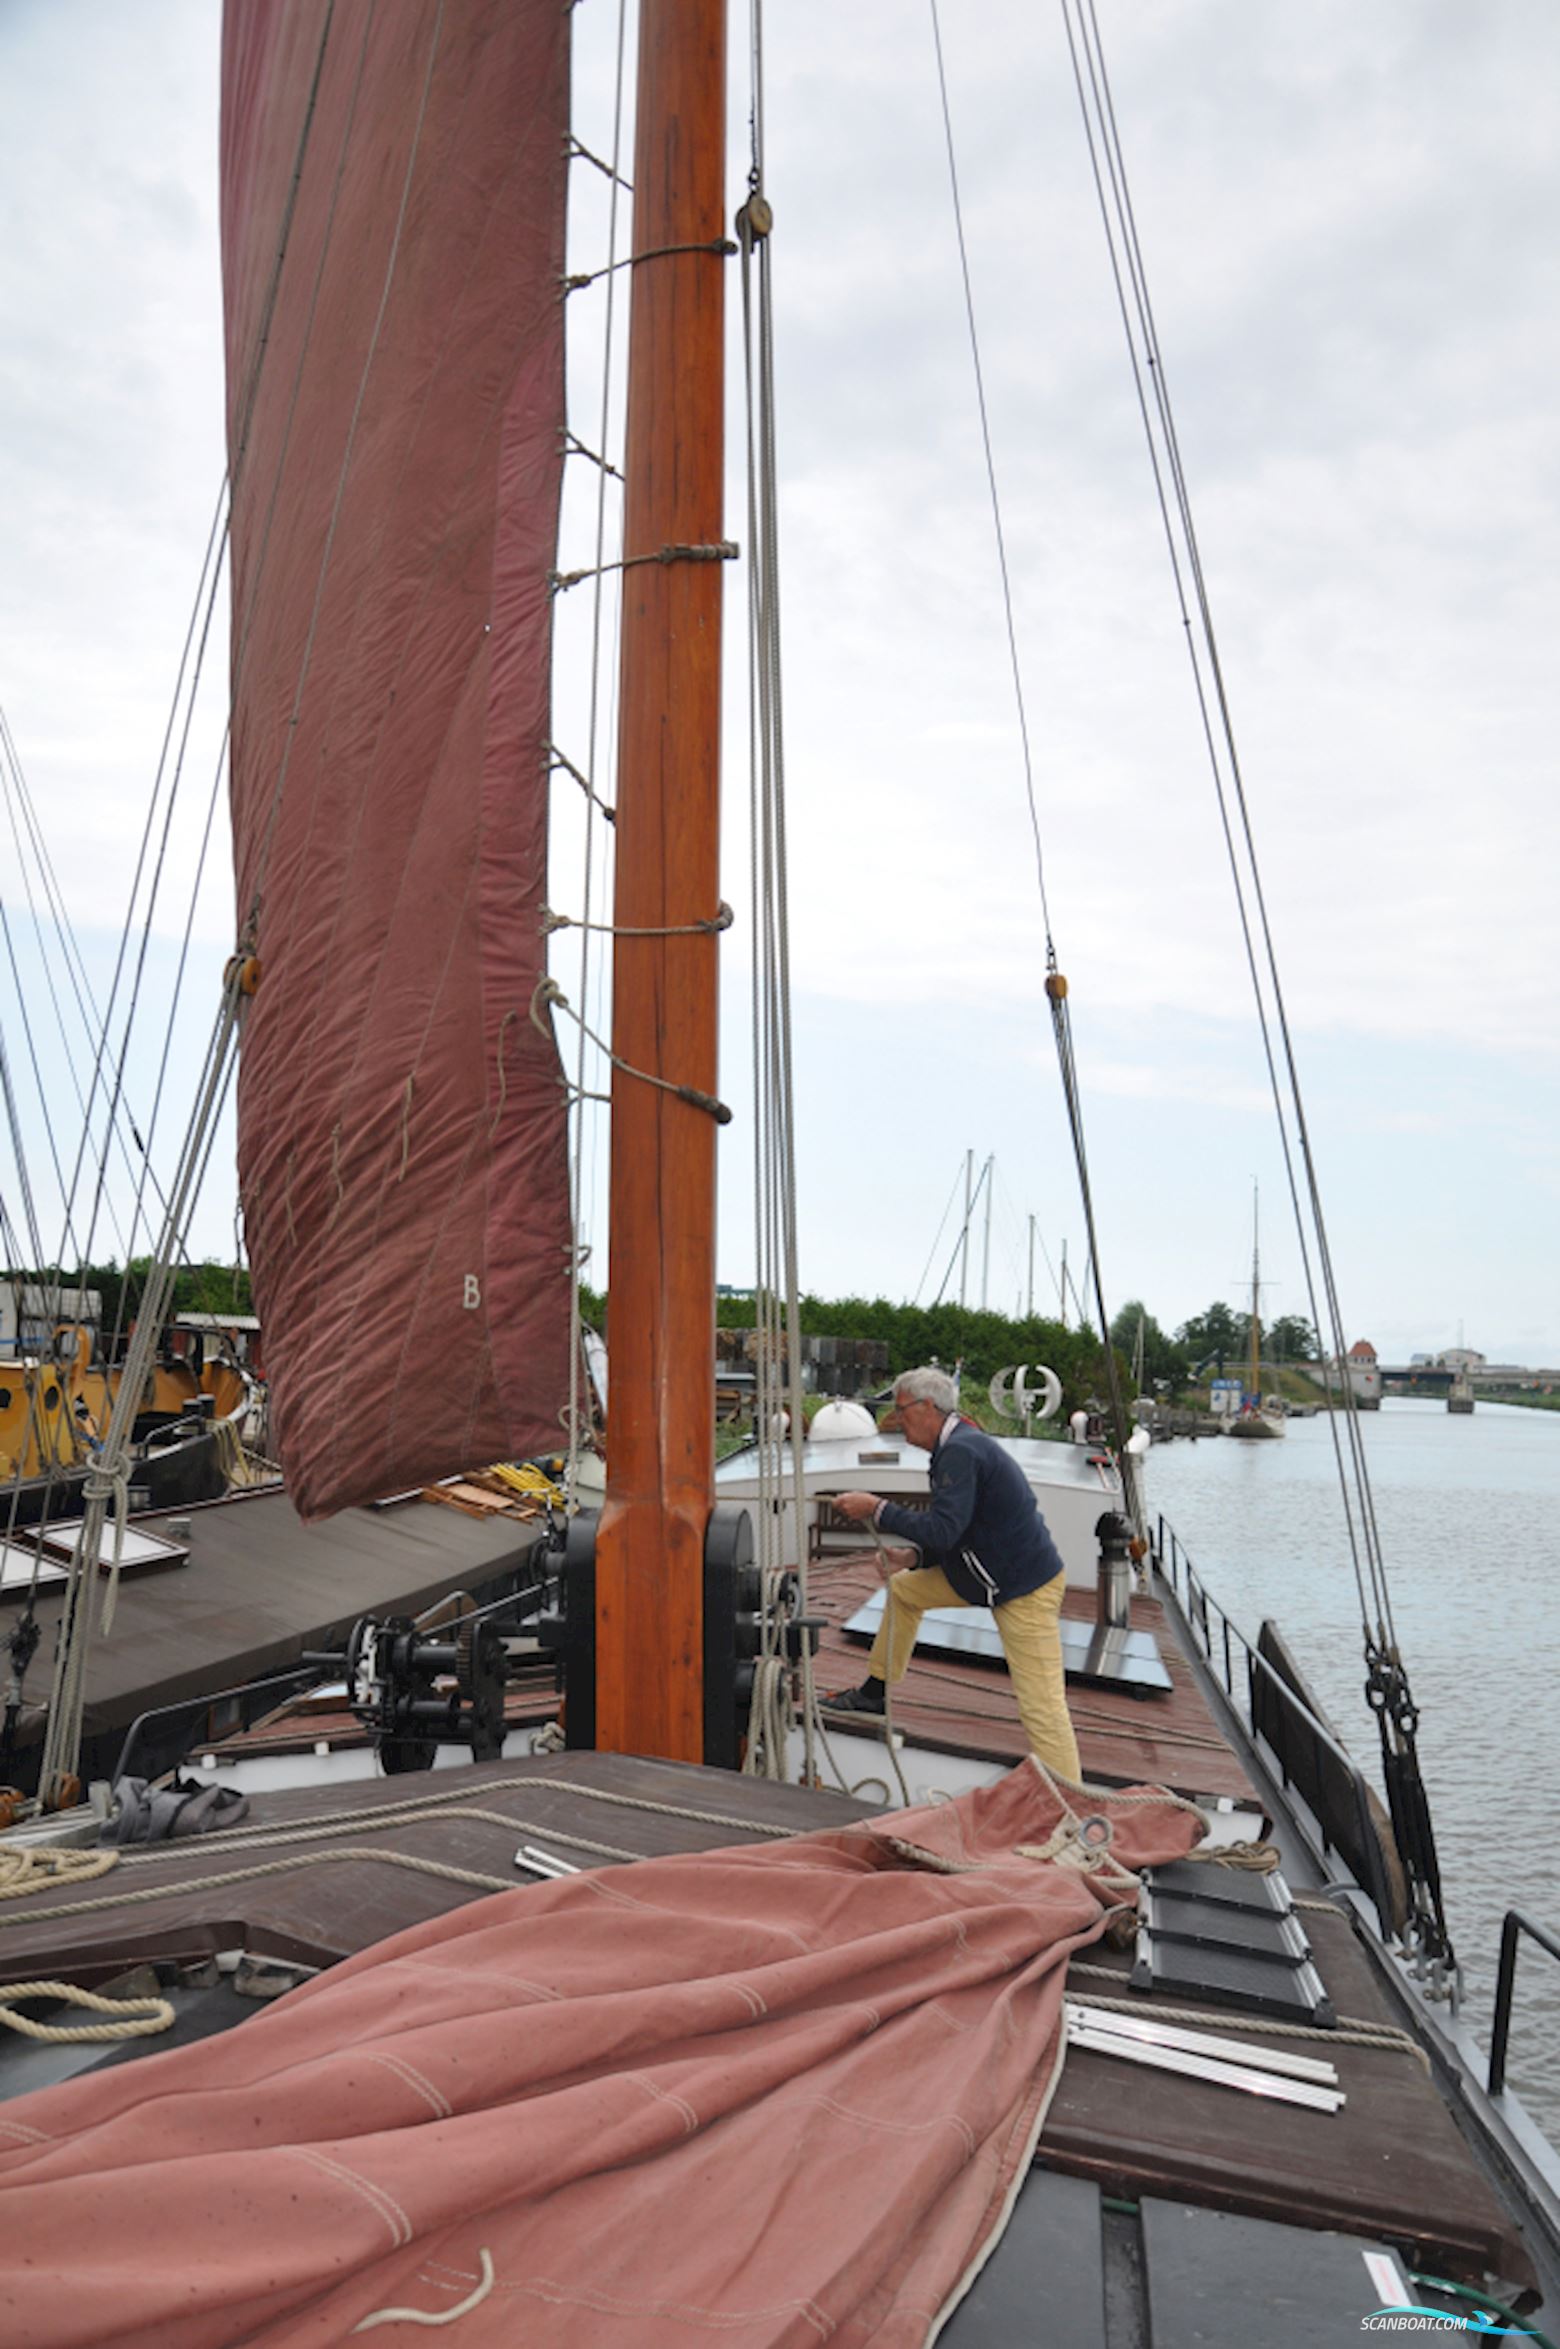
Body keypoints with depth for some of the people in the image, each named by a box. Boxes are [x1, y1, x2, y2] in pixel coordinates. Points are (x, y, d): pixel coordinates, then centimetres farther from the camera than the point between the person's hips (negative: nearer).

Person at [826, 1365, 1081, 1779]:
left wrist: (877, 1510, -21)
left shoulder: (961, 1452, -22)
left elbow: (943, 1529, -29)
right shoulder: (960, 1445, 10)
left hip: (1026, 1589, -11)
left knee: (1041, 1704, -11)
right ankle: (876, 1692, 31)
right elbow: (956, 1531, 19)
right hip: (989, 1574, 11)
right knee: (903, 1588, 20)